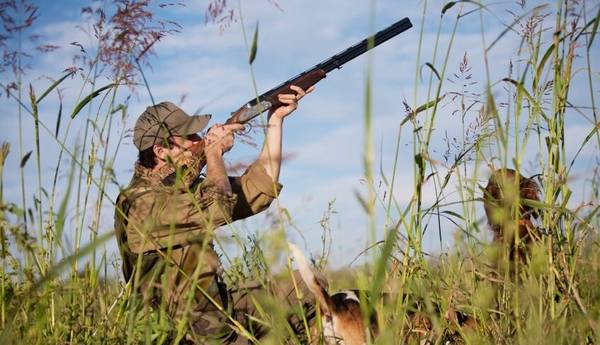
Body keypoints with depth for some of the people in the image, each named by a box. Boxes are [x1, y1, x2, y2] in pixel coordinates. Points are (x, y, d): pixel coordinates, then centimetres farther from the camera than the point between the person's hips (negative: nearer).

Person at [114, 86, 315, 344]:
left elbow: (257, 191, 11)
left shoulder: (188, 190, 10)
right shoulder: (137, 201, -18)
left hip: (220, 310, 9)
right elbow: (216, 210, -30)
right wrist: (214, 151, -12)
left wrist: (275, 121, 7)